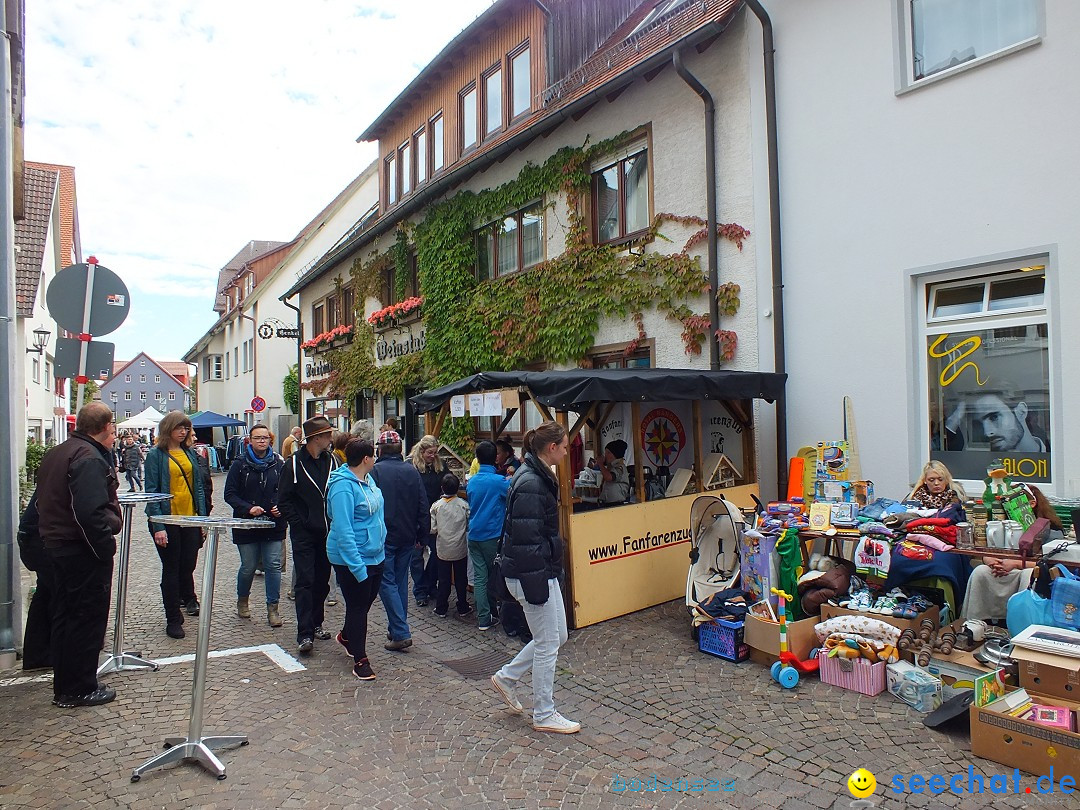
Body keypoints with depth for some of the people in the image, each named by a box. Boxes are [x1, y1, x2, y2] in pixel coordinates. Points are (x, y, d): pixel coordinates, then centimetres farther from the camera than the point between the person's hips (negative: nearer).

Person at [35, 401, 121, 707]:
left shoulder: (55, 454, 13)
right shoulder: (89, 458, -20)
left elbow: (46, 502, 20)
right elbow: (91, 512, -28)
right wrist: (106, 547, -20)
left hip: (57, 545, 10)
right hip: (84, 551, -10)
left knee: (65, 617, 18)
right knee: (88, 619, 2)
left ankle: (63, 688, 30)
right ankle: (82, 689, 13)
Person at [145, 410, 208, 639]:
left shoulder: (190, 453, 10)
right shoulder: (156, 455, -6)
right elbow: (152, 491, -10)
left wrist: (203, 518, 6)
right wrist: (158, 526, -17)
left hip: (191, 519, 4)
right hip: (167, 520, -4)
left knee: (188, 565, 12)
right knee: (171, 569, 5)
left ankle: (186, 597, 42)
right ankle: (173, 620, 16)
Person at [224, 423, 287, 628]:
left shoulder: (279, 464, 4)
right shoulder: (240, 465, 1)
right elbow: (230, 494, -2)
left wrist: (281, 507, -8)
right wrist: (248, 508, -16)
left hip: (274, 525, 1)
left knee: (273, 565, -2)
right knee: (248, 566, 7)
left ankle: (273, 608, 9)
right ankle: (242, 601, 34)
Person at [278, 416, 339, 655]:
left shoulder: (332, 461, 5)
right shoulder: (294, 464, -6)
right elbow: (284, 500, -4)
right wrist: (300, 523, -12)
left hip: (327, 533, 4)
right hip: (304, 534, -4)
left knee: (322, 581, 13)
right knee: (305, 582, -5)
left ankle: (316, 624, 27)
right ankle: (305, 634, -3)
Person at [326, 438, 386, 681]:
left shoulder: (368, 479, 4)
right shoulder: (343, 487, -23)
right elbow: (343, 531, -25)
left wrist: (381, 547, 19)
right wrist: (358, 567, -27)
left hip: (375, 556, 9)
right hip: (353, 559, -9)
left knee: (368, 600, 21)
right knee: (357, 606, 5)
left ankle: (347, 636, 47)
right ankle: (360, 659, 20)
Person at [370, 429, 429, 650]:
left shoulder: (375, 470, -10)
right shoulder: (412, 470, 3)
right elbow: (423, 506, 5)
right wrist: (422, 534, 13)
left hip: (383, 538, -5)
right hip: (407, 536, 5)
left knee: (387, 583, 0)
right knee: (401, 581, 16)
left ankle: (401, 634, -6)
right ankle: (397, 628, 24)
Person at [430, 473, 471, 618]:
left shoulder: (436, 506, -9)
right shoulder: (464, 505, -9)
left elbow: (432, 529, -9)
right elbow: (470, 526, -6)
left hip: (443, 550, 0)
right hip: (460, 549, 0)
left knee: (444, 580, 11)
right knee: (461, 579, 12)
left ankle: (441, 609, 18)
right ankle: (463, 608, 20)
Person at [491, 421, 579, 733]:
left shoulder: (539, 477, 9)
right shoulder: (530, 484, -23)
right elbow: (526, 541, -26)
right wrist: (536, 588, -22)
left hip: (544, 571, 10)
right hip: (531, 575, -10)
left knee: (557, 636, 19)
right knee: (548, 644, 4)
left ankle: (506, 677, 32)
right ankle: (544, 715, 22)